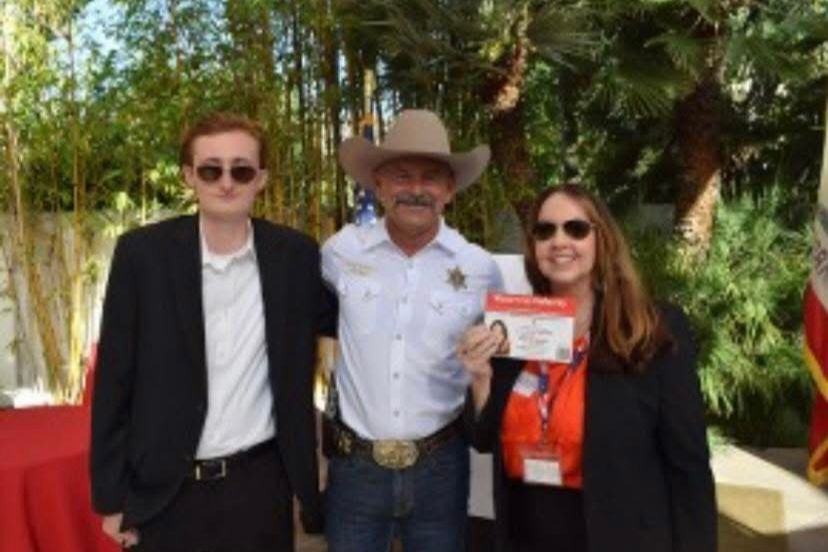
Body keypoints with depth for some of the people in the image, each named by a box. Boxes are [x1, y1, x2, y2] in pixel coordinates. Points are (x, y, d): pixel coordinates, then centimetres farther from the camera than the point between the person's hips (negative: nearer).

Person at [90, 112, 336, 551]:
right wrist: (112, 496, -2)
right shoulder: (142, 253, -7)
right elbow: (115, 380, -3)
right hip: (166, 491, 0)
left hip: (260, 484, 1)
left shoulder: (295, 255, -4)